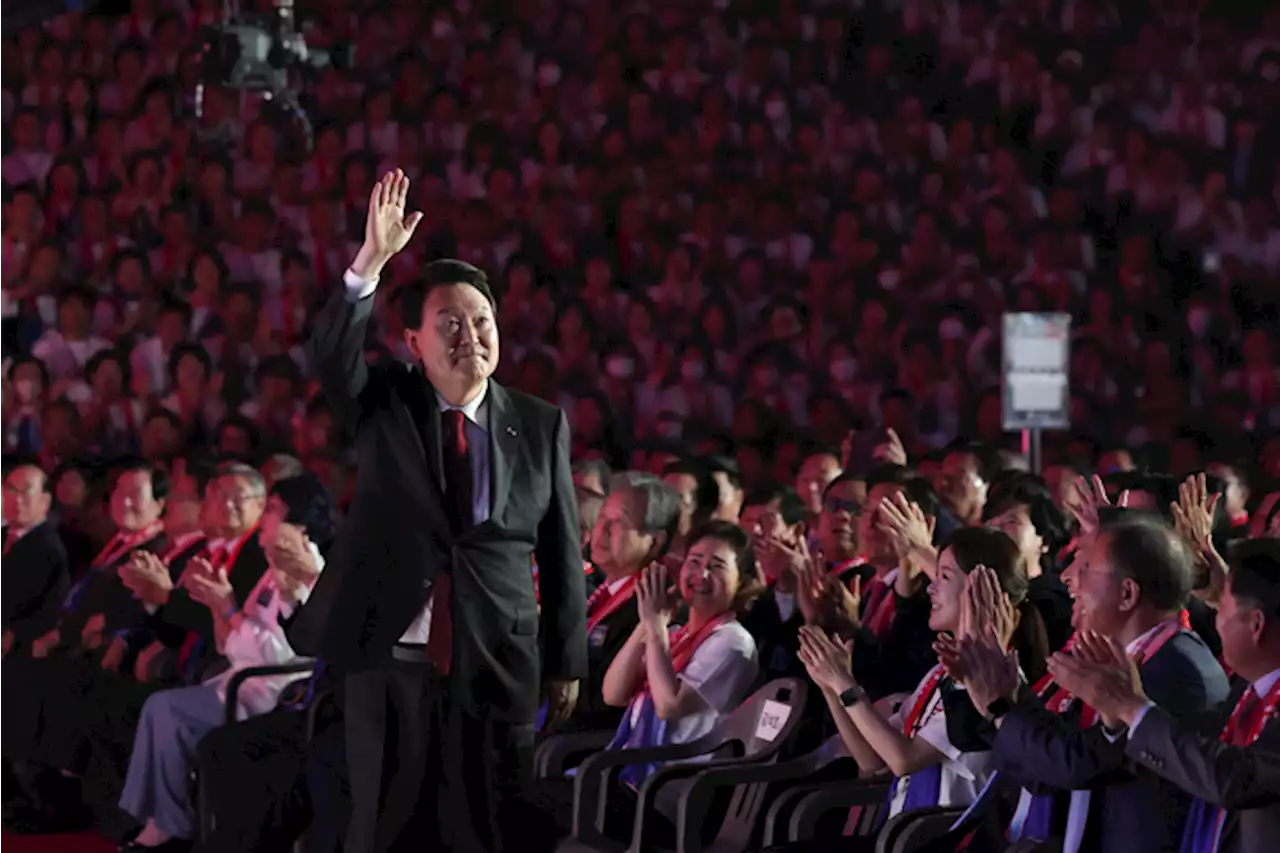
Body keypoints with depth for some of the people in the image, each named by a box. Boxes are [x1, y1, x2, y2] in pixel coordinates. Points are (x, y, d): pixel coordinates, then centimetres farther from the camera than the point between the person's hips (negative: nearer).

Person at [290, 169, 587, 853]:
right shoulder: (384, 407, 4)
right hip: (389, 667, 0)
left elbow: (562, 552, 6)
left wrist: (567, 663, 7)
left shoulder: (541, 427, 3)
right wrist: (370, 263, -31)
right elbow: (330, 356, -17)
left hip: (498, 674, 0)